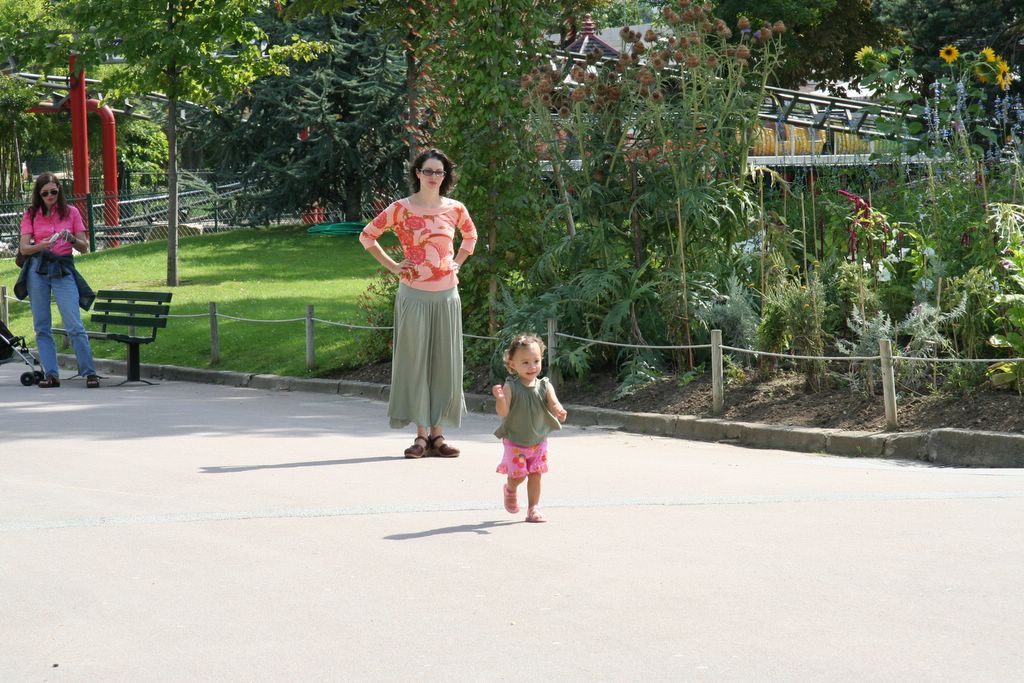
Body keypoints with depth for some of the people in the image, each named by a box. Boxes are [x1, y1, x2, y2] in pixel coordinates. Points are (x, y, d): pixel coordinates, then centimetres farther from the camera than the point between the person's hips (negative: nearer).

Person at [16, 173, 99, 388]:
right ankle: (50, 374, 5)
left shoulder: (71, 212, 6)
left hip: (63, 270, -2)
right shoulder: (31, 215, 7)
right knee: (42, 327, 1)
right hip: (37, 271, 2)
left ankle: (89, 372, -7)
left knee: (74, 325, -10)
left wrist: (71, 238, -15)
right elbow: (24, 248, -1)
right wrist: (41, 246, -21)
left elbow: (84, 247, 6)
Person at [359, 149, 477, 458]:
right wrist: (393, 266, -3)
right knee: (414, 359, -1)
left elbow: (470, 235, 25)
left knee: (445, 360, 4)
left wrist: (457, 264, 12)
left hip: (447, 293, 3)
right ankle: (421, 434, 4)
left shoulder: (455, 209, 5)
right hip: (414, 293, -3)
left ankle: (437, 432, 12)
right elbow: (367, 235, 2)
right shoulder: (402, 208, -5)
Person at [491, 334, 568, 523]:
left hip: (538, 440, 3)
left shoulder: (544, 386, -9)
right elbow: (502, 412, -23)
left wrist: (559, 411, -45)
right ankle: (510, 490, 33)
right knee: (518, 475, -1)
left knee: (535, 474, 6)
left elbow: (554, 404, -21)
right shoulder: (510, 387, -17)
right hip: (515, 441, -3)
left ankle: (533, 509, 18)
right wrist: (500, 399, -44)